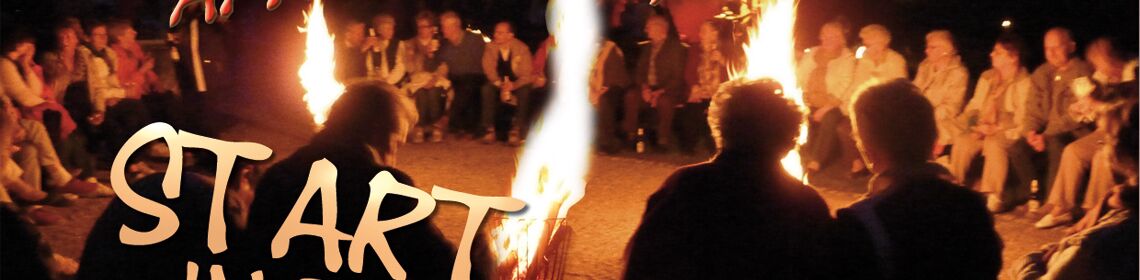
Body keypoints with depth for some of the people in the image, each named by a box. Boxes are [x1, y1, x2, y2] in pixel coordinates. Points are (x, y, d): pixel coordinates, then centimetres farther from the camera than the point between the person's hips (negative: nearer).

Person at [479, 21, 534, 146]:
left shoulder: (522, 49, -13)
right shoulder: (490, 48, -7)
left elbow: (527, 75, -14)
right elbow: (489, 69, -14)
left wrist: (514, 85, -34)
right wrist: (501, 85, -33)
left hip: (517, 84, -1)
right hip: (498, 83, 2)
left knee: (525, 91, -34)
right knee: (487, 89, -30)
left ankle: (516, 131, -30)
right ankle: (489, 129, -26)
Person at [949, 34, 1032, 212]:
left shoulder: (1024, 83, -6)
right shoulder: (987, 77, 16)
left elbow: (1022, 121, -12)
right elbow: (974, 106, 18)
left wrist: (996, 129, -19)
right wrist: (975, 124, -2)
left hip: (1008, 133, -5)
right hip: (983, 130, 6)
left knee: (993, 143, -37)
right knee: (962, 141, -24)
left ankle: (994, 196, -33)